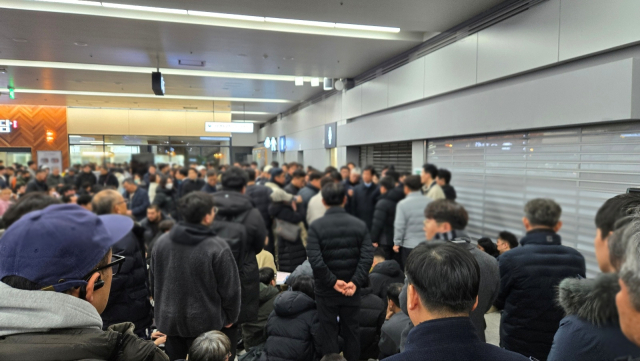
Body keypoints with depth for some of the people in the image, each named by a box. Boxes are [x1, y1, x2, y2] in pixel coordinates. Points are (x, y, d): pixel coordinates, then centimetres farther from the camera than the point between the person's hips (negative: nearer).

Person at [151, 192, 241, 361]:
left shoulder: (161, 242, -4)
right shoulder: (217, 247, -22)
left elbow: (154, 281, 8)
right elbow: (230, 289, -14)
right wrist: (230, 317, 2)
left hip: (169, 319, 5)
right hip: (205, 321, -4)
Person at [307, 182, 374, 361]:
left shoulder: (316, 226, -9)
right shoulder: (360, 225, -2)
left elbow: (315, 260, -20)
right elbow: (367, 257, -12)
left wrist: (333, 281, -13)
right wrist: (355, 282, -14)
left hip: (326, 290, -2)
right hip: (352, 290, 2)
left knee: (328, 333, 10)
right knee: (351, 332, 15)